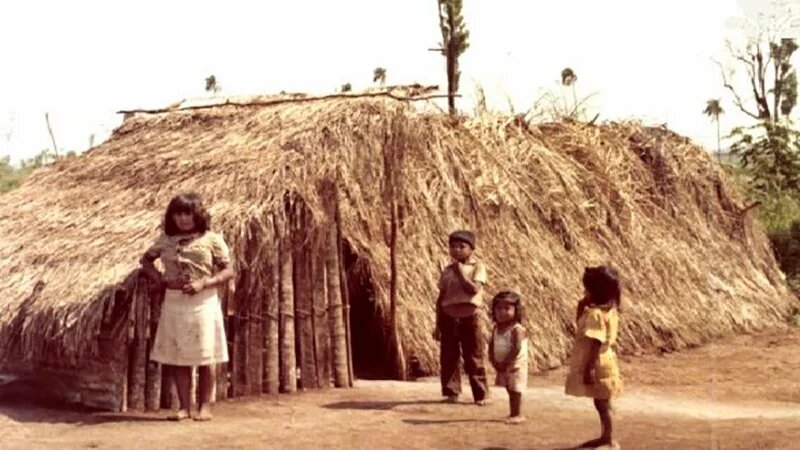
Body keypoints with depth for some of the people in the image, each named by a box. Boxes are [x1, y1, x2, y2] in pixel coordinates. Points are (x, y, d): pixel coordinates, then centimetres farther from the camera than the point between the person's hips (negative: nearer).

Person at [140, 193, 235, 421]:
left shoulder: (211, 240, -2)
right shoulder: (166, 240, 7)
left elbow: (228, 271, -4)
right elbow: (146, 260, 17)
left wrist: (203, 284, -18)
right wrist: (162, 280, 0)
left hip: (203, 303, -3)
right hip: (174, 303, 3)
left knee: (205, 357, 1)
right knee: (178, 358, 5)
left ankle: (205, 406, 9)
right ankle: (184, 407, 13)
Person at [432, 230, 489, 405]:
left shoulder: (477, 267, 0)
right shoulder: (447, 271, 9)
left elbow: (474, 289, -17)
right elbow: (441, 298, 10)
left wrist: (460, 272, -13)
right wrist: (438, 324, 8)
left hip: (469, 316, -3)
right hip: (449, 317, 3)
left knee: (474, 357, 1)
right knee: (449, 357, 3)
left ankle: (480, 394, 7)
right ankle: (452, 392, 13)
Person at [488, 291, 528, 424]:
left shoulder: (516, 329, -17)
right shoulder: (496, 328, 6)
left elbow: (517, 348, -23)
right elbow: (491, 345, 8)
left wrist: (505, 363, -23)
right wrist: (494, 361, -6)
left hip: (516, 365, -7)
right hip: (502, 366, 7)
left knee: (515, 391, -5)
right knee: (510, 390, 14)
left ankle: (518, 415, 1)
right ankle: (514, 414, 22)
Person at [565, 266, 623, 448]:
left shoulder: (595, 314, -23)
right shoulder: (609, 310, 8)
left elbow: (595, 344, -27)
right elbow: (582, 324, 21)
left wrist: (588, 368, -26)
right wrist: (582, 306, 7)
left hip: (598, 366, -10)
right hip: (602, 364, 10)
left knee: (602, 403, -1)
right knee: (602, 403, 18)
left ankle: (609, 440, 6)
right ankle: (606, 437, 28)